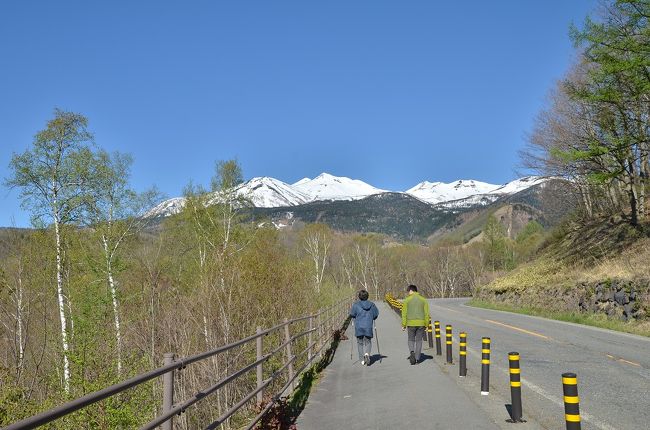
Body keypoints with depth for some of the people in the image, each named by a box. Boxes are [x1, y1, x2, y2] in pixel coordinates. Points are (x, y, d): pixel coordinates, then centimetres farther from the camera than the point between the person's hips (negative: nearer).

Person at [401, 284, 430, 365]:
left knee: (411, 339, 13)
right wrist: (426, 325, 7)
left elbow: (404, 313, -3)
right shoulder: (423, 300, 5)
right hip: (421, 323, 1)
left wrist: (403, 325, 1)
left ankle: (412, 352, -13)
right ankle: (417, 358, 9)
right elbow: (426, 313, 3)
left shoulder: (407, 300, -1)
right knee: (419, 340, 10)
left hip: (411, 323, -1)